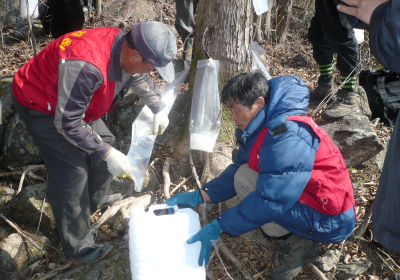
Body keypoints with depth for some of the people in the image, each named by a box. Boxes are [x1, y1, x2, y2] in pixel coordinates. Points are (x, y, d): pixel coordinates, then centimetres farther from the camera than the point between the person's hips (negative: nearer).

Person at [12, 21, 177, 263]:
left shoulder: (126, 49, -14)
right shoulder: (87, 66, -41)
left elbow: (139, 78, 13)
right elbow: (68, 124, -31)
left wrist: (158, 108, 9)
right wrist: (108, 154, -27)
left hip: (73, 103, 8)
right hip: (39, 104, -8)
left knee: (106, 143, 12)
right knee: (73, 172, -11)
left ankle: (95, 200, 39)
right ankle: (78, 248, 5)